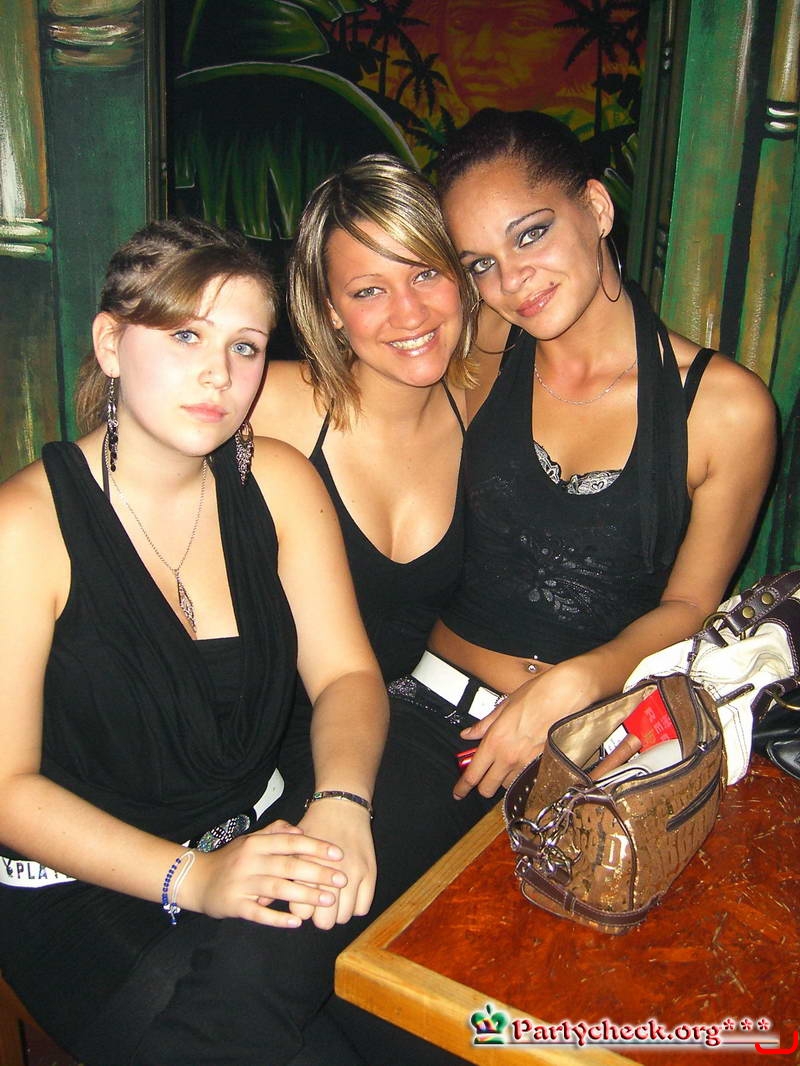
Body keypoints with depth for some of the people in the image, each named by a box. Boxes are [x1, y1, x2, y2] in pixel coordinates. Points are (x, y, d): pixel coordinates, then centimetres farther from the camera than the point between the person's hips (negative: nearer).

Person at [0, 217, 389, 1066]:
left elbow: (345, 674, -3)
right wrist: (192, 878, -25)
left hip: (259, 840, 4)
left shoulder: (276, 481, -2)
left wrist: (341, 803, -23)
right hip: (81, 886, -3)